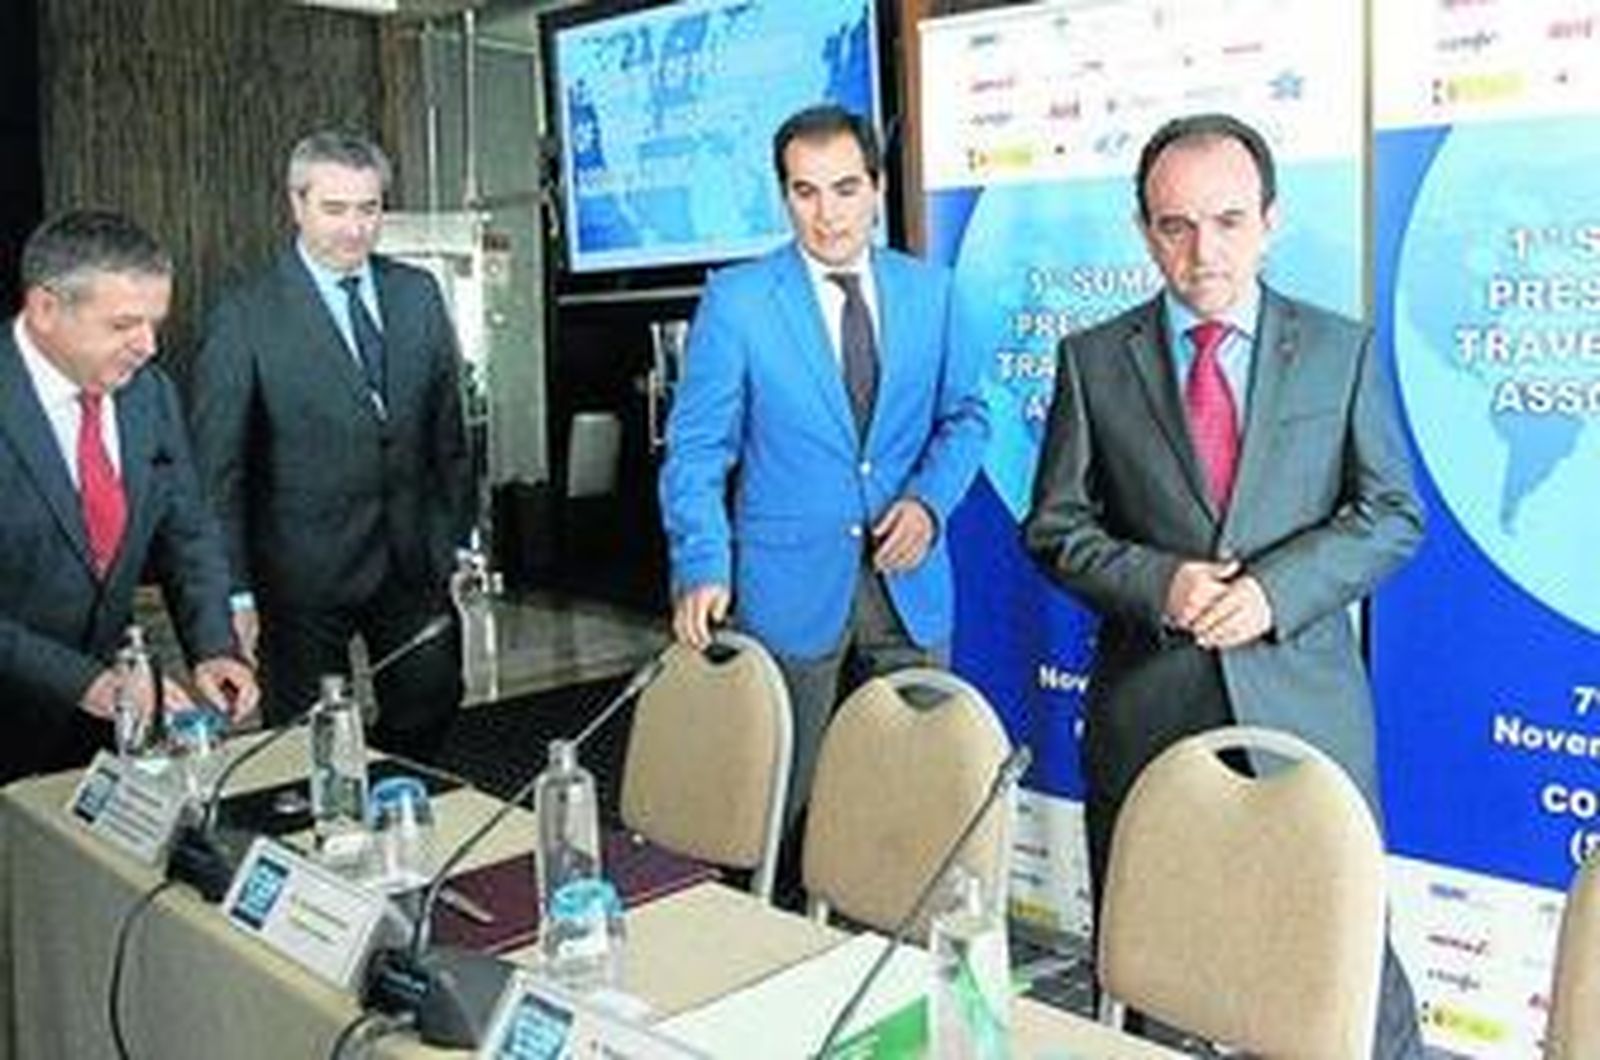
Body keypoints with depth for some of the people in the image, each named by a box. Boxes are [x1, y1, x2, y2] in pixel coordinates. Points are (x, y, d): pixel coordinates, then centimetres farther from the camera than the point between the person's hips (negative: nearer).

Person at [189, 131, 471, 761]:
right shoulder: (246, 318, -9)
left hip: (414, 560, 4)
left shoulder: (418, 294, 5)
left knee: (430, 711, 12)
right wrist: (234, 591, -11)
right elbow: (216, 468, -8)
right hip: (305, 570, -4)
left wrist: (462, 537, 7)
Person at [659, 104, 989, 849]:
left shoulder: (928, 290, 6)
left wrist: (930, 500, -7)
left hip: (910, 586, 3)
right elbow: (696, 451, -3)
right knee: (782, 802, 7)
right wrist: (703, 568, -15)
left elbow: (965, 414, 12)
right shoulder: (736, 300, -3)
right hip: (790, 589, -3)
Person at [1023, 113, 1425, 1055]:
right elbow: (1056, 527, 5)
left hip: (1305, 703, 0)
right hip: (1148, 705, 1)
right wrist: (1156, 583, -13)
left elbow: (1394, 514, 4)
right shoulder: (1095, 358, 5)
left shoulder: (1342, 350, 6)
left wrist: (1277, 590, -12)